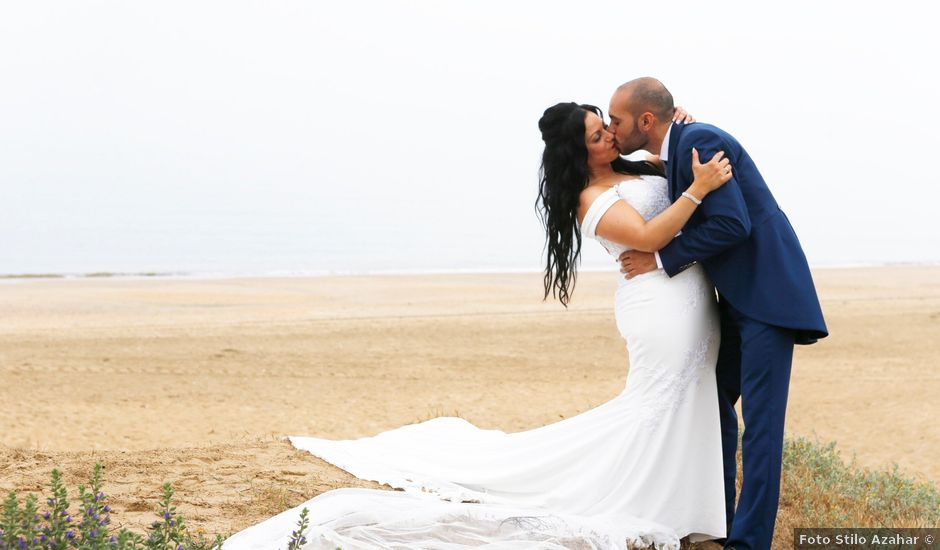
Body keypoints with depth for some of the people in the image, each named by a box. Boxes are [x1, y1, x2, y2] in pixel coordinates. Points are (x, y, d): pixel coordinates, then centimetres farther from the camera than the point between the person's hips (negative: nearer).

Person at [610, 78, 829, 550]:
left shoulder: (700, 140, -17)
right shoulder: (671, 155, 11)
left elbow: (731, 224, -24)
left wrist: (661, 259, -16)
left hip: (768, 290, -10)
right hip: (736, 296, 10)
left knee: (760, 415, -9)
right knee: (715, 402, 15)